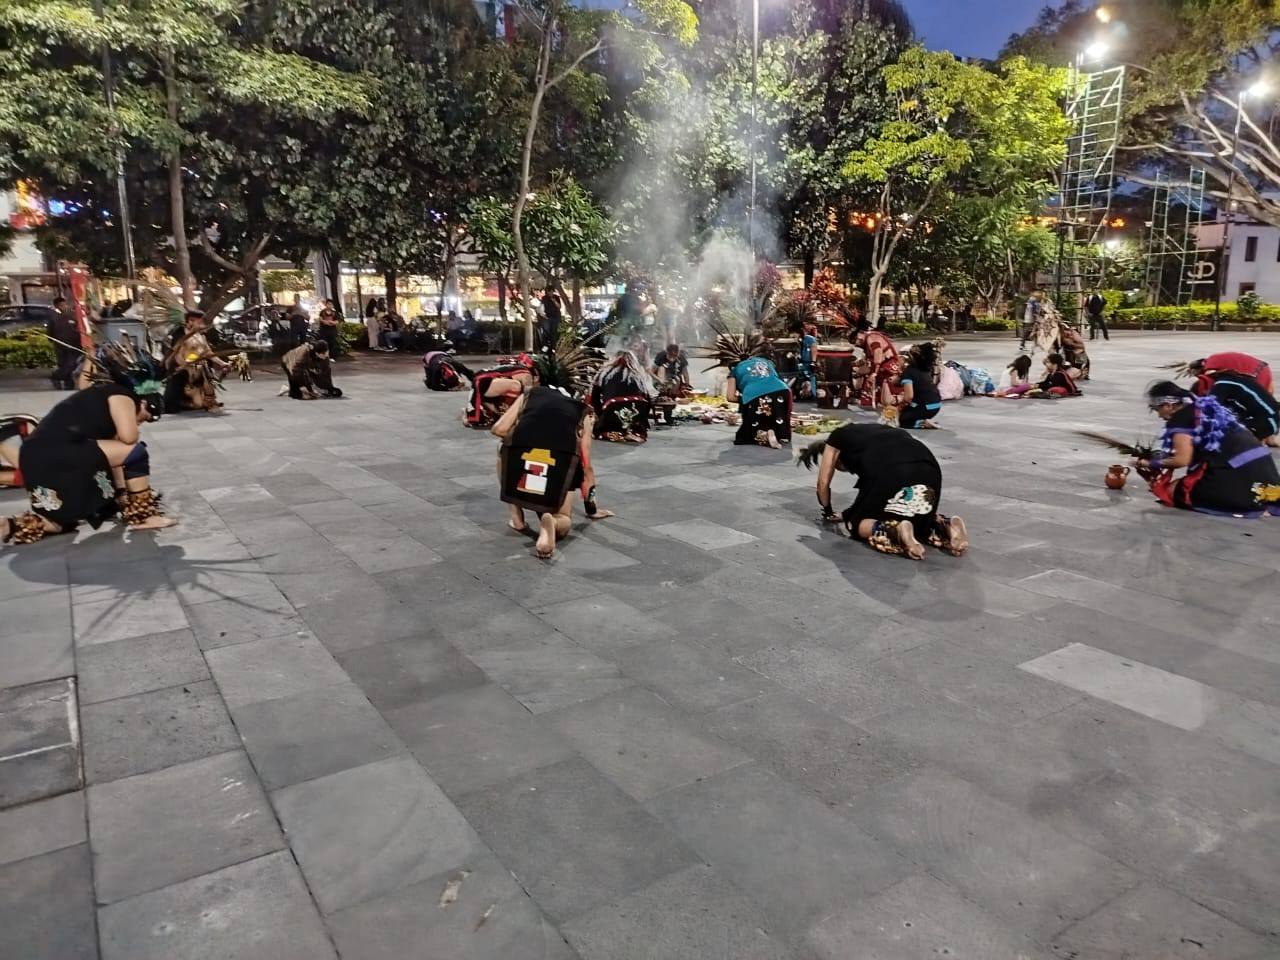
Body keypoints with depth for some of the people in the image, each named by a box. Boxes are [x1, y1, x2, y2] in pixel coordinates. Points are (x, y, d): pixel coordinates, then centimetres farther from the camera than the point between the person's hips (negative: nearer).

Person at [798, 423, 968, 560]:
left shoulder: (837, 438, 28)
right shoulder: (872, 431, 41)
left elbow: (823, 482, 28)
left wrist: (828, 513, 44)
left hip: (890, 472, -6)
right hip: (929, 469, 6)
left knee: (855, 522, 16)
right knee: (919, 518, 32)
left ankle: (896, 532, -12)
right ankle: (946, 525, 2)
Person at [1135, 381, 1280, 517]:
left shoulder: (1179, 418, -6)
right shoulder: (1205, 407, 19)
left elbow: (1182, 460, -10)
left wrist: (1153, 463, 4)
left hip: (1237, 474, -9)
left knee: (1174, 490, 0)